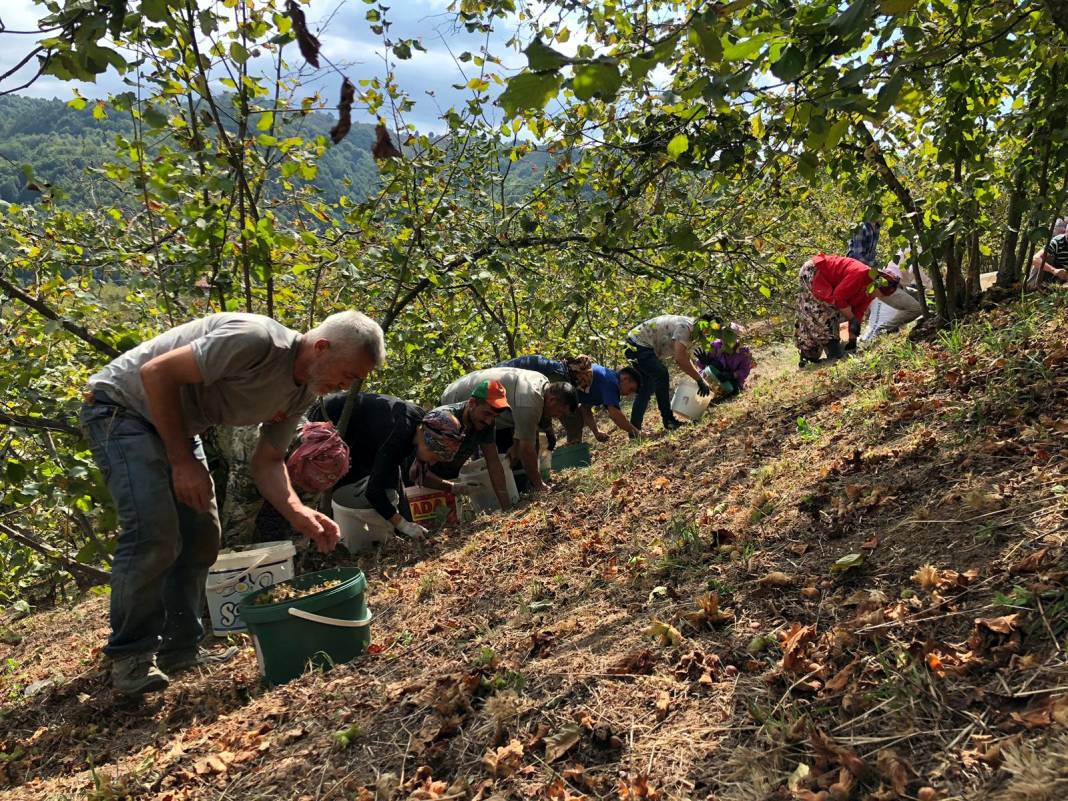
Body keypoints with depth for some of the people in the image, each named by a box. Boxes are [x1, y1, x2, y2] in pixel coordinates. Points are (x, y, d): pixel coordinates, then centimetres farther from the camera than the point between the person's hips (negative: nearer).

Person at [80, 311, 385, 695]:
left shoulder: (303, 391, -4)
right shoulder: (256, 340, -33)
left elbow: (267, 461, 1)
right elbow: (156, 373, -29)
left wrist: (297, 512, -17)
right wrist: (183, 461, -23)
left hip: (176, 423, 9)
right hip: (122, 406, -9)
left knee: (202, 535, 4)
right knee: (153, 533, -18)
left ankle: (181, 647, 16)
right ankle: (130, 656, -2)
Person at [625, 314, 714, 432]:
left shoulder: (693, 335, 6)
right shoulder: (684, 326, -25)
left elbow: (687, 360, 11)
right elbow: (680, 358, -33)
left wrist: (699, 373, -5)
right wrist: (700, 380, -28)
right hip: (637, 343, -11)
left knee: (645, 389, 12)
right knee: (662, 375, -25)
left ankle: (634, 428, 18)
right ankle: (668, 420, -21)